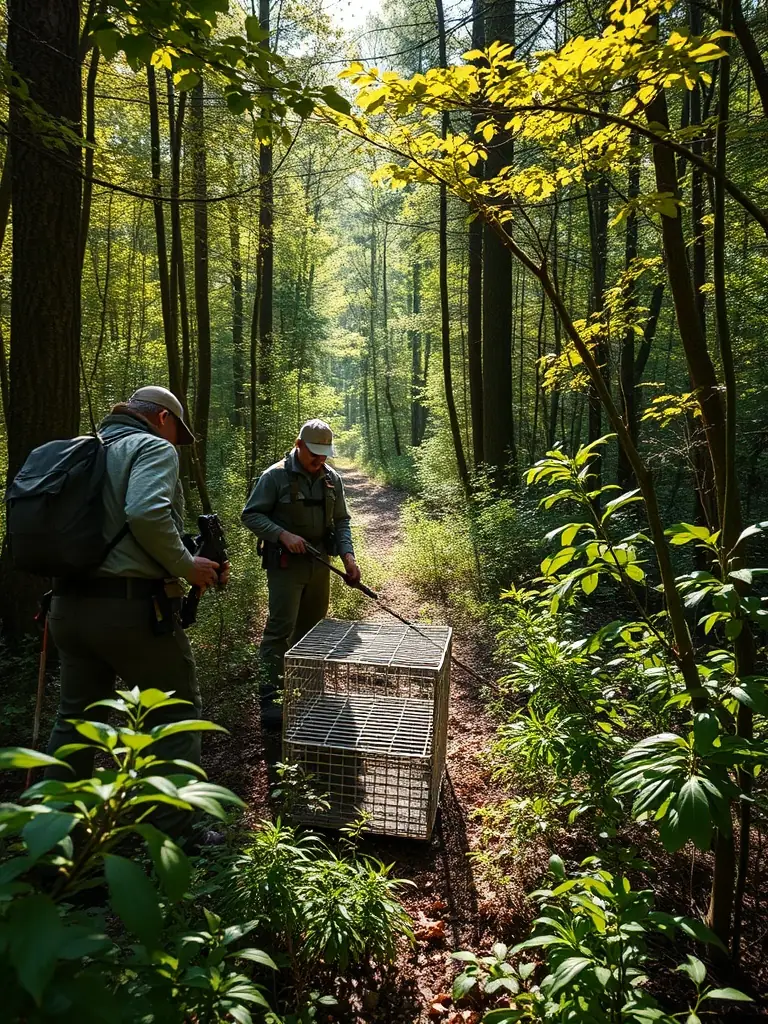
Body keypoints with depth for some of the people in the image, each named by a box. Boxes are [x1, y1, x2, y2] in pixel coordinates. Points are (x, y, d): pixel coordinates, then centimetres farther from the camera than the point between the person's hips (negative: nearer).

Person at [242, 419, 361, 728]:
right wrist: (283, 534, -22)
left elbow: (341, 521, 12)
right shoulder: (276, 476, -8)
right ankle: (269, 699, -4)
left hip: (320, 564, 6)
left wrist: (348, 555, -4)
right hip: (285, 564, -5)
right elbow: (251, 515, -8)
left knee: (311, 628, 14)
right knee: (280, 629, -10)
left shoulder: (332, 478, 7)